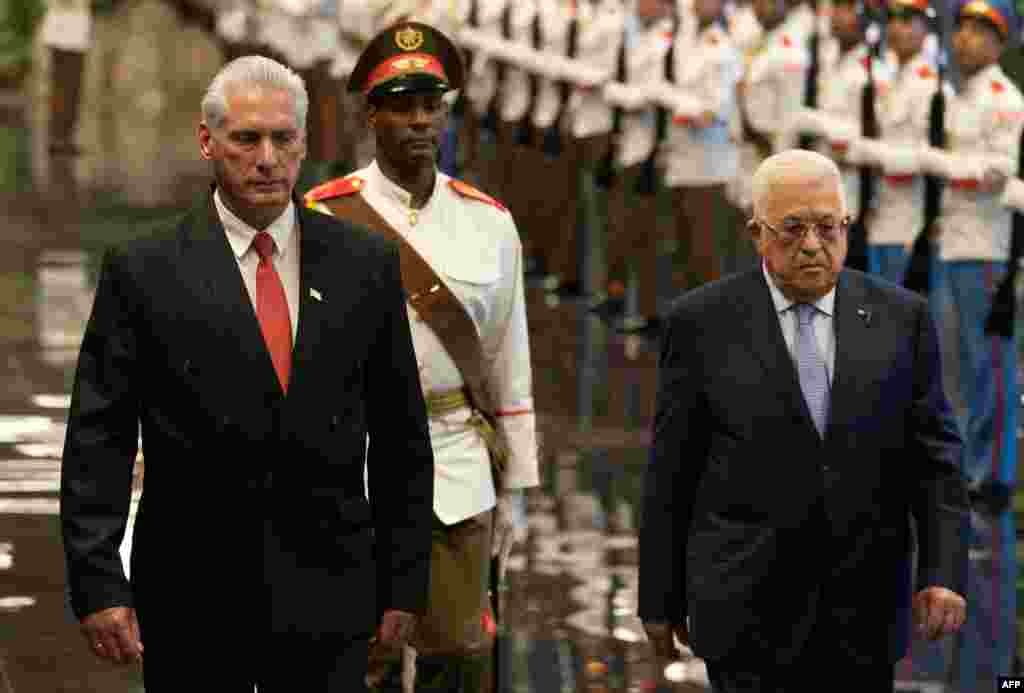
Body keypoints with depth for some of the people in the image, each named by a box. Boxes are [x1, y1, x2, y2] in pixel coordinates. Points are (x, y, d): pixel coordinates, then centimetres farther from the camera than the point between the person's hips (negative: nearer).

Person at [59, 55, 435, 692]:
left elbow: (400, 437, 8)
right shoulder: (143, 272, -1)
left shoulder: (367, 264, 6)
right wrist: (99, 585, -11)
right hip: (192, 605, -2)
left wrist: (404, 583, 6)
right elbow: (98, 442, -3)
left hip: (329, 603, 2)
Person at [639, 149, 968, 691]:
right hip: (748, 607, -2)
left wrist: (942, 571, -6)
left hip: (865, 611, 2)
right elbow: (671, 470, 1)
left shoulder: (900, 317, 5)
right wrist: (660, 599, 2)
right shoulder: (704, 321, -1)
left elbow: (934, 452, 4)